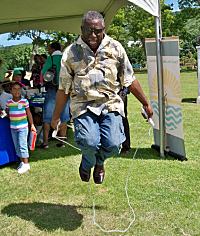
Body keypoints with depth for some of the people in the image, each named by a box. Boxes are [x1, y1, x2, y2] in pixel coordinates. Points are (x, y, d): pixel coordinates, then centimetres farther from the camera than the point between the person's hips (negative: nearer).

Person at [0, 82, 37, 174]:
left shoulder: (24, 101, -7)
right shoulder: (9, 102, 1)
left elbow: (29, 114, 0)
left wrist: (32, 125, 2)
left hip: (23, 127, -4)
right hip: (13, 127, 4)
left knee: (22, 145, -5)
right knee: (17, 146, 11)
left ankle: (26, 164, 5)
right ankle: (22, 162, 24)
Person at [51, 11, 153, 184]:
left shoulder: (115, 48, 6)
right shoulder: (71, 53, 3)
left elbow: (130, 80, 13)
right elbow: (63, 88, 7)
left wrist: (146, 103, 15)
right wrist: (56, 116, 10)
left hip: (110, 102, 2)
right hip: (83, 105, -1)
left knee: (113, 144, -15)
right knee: (89, 142, -22)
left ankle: (99, 162, 25)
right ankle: (87, 164, 18)